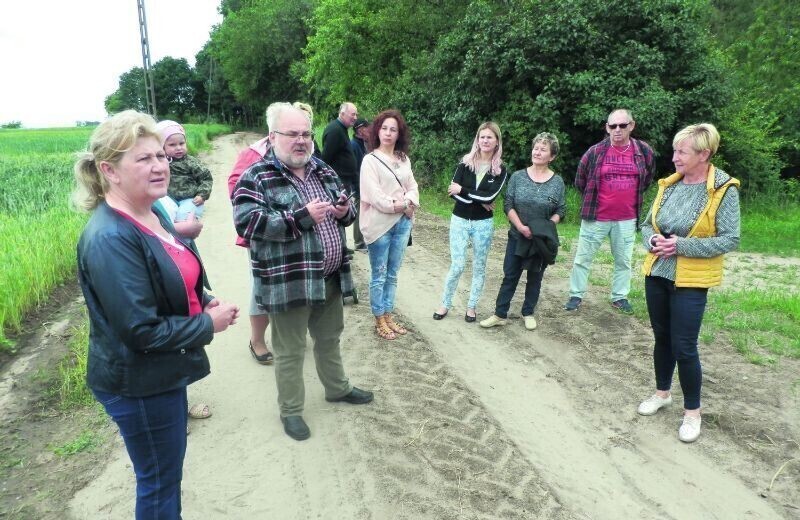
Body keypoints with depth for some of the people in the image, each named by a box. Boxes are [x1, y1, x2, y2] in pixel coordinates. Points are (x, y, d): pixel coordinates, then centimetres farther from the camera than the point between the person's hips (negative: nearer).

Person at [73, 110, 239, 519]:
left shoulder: (151, 215, 3)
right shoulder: (110, 239, -27)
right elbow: (140, 331, -28)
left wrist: (204, 302, -1)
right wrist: (209, 324, -17)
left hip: (163, 373, 9)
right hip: (138, 384, -9)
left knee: (168, 470, 27)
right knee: (159, 481, 12)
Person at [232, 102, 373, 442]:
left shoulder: (324, 171, 10)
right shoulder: (256, 178, -11)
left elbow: (345, 211, 19)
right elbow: (247, 223, -22)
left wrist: (345, 211, -7)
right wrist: (301, 216, -26)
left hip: (330, 277, 6)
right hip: (286, 283, -6)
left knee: (330, 338, 24)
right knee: (290, 350, 9)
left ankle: (337, 388, 45)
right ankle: (290, 410, 28)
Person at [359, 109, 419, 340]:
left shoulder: (404, 159, 11)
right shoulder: (370, 160, -7)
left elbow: (413, 187, 10)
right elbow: (374, 195, -15)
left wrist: (409, 202, -11)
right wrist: (401, 205, -10)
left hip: (402, 223, 5)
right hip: (379, 224, -5)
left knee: (392, 274, 14)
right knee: (379, 275, 4)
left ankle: (388, 315, 26)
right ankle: (379, 320, 16)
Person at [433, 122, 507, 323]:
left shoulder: (500, 170, -2)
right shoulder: (465, 162, -3)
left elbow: (490, 196, -15)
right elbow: (453, 191, -12)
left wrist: (462, 190, -14)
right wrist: (480, 201, -18)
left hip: (483, 224, 1)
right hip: (460, 220, -1)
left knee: (479, 267, 10)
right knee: (457, 266, -1)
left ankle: (471, 306, 25)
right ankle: (445, 304, 18)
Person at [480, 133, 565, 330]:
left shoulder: (557, 182, -2)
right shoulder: (518, 176, -2)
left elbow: (560, 210, 1)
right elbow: (508, 204, -4)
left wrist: (548, 226, -16)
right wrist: (520, 226, -17)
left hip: (542, 239, 0)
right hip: (517, 236, 0)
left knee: (535, 277, 12)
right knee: (510, 276, 4)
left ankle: (528, 313, 27)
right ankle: (500, 314, 14)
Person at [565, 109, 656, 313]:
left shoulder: (644, 151, -2)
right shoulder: (596, 151, -8)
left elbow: (648, 178, 16)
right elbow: (580, 180, 6)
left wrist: (632, 197, 15)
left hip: (627, 219, 2)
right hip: (596, 217, -2)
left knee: (623, 261, 12)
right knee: (582, 258, 5)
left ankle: (619, 297, 28)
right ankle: (576, 295, 19)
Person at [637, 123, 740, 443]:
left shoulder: (724, 190, -12)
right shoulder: (669, 184, 3)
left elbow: (730, 239, -14)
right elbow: (647, 224, 11)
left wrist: (682, 245, -21)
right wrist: (652, 241, -11)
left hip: (690, 281, -5)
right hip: (656, 273, 5)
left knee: (684, 347, -1)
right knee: (662, 337, 17)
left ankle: (692, 412, 18)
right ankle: (662, 393, 37)